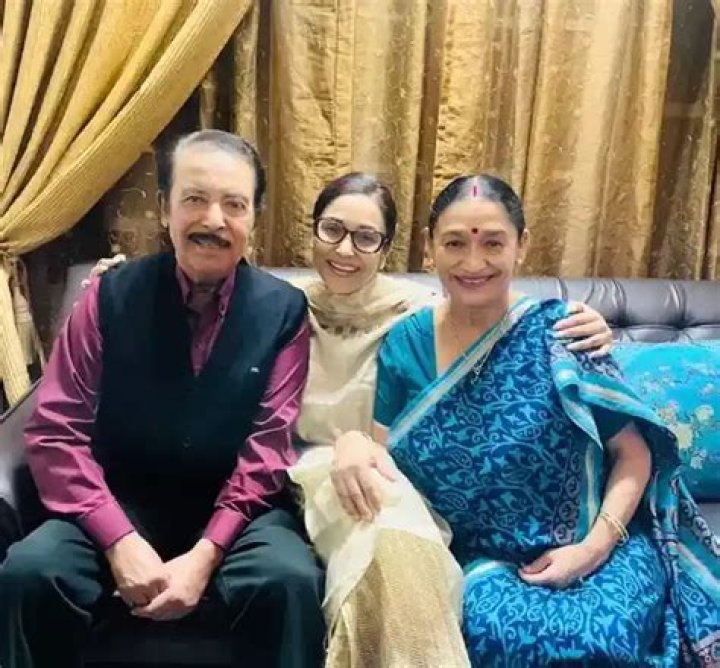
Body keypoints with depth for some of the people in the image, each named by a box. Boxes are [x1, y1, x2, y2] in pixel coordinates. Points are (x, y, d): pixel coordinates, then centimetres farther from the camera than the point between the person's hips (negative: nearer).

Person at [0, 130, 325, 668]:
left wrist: (204, 554, -19)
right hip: (123, 502, 2)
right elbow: (57, 430, -6)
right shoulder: (111, 296, -3)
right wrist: (119, 540, -18)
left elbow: (269, 444, -7)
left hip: (235, 508, -1)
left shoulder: (285, 311, -4)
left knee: (291, 581, -31)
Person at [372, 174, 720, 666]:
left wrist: (595, 546, -14)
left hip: (597, 549, 0)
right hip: (483, 556, 1)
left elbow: (633, 452, -3)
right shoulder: (405, 344, 1)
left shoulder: (557, 333, -7)